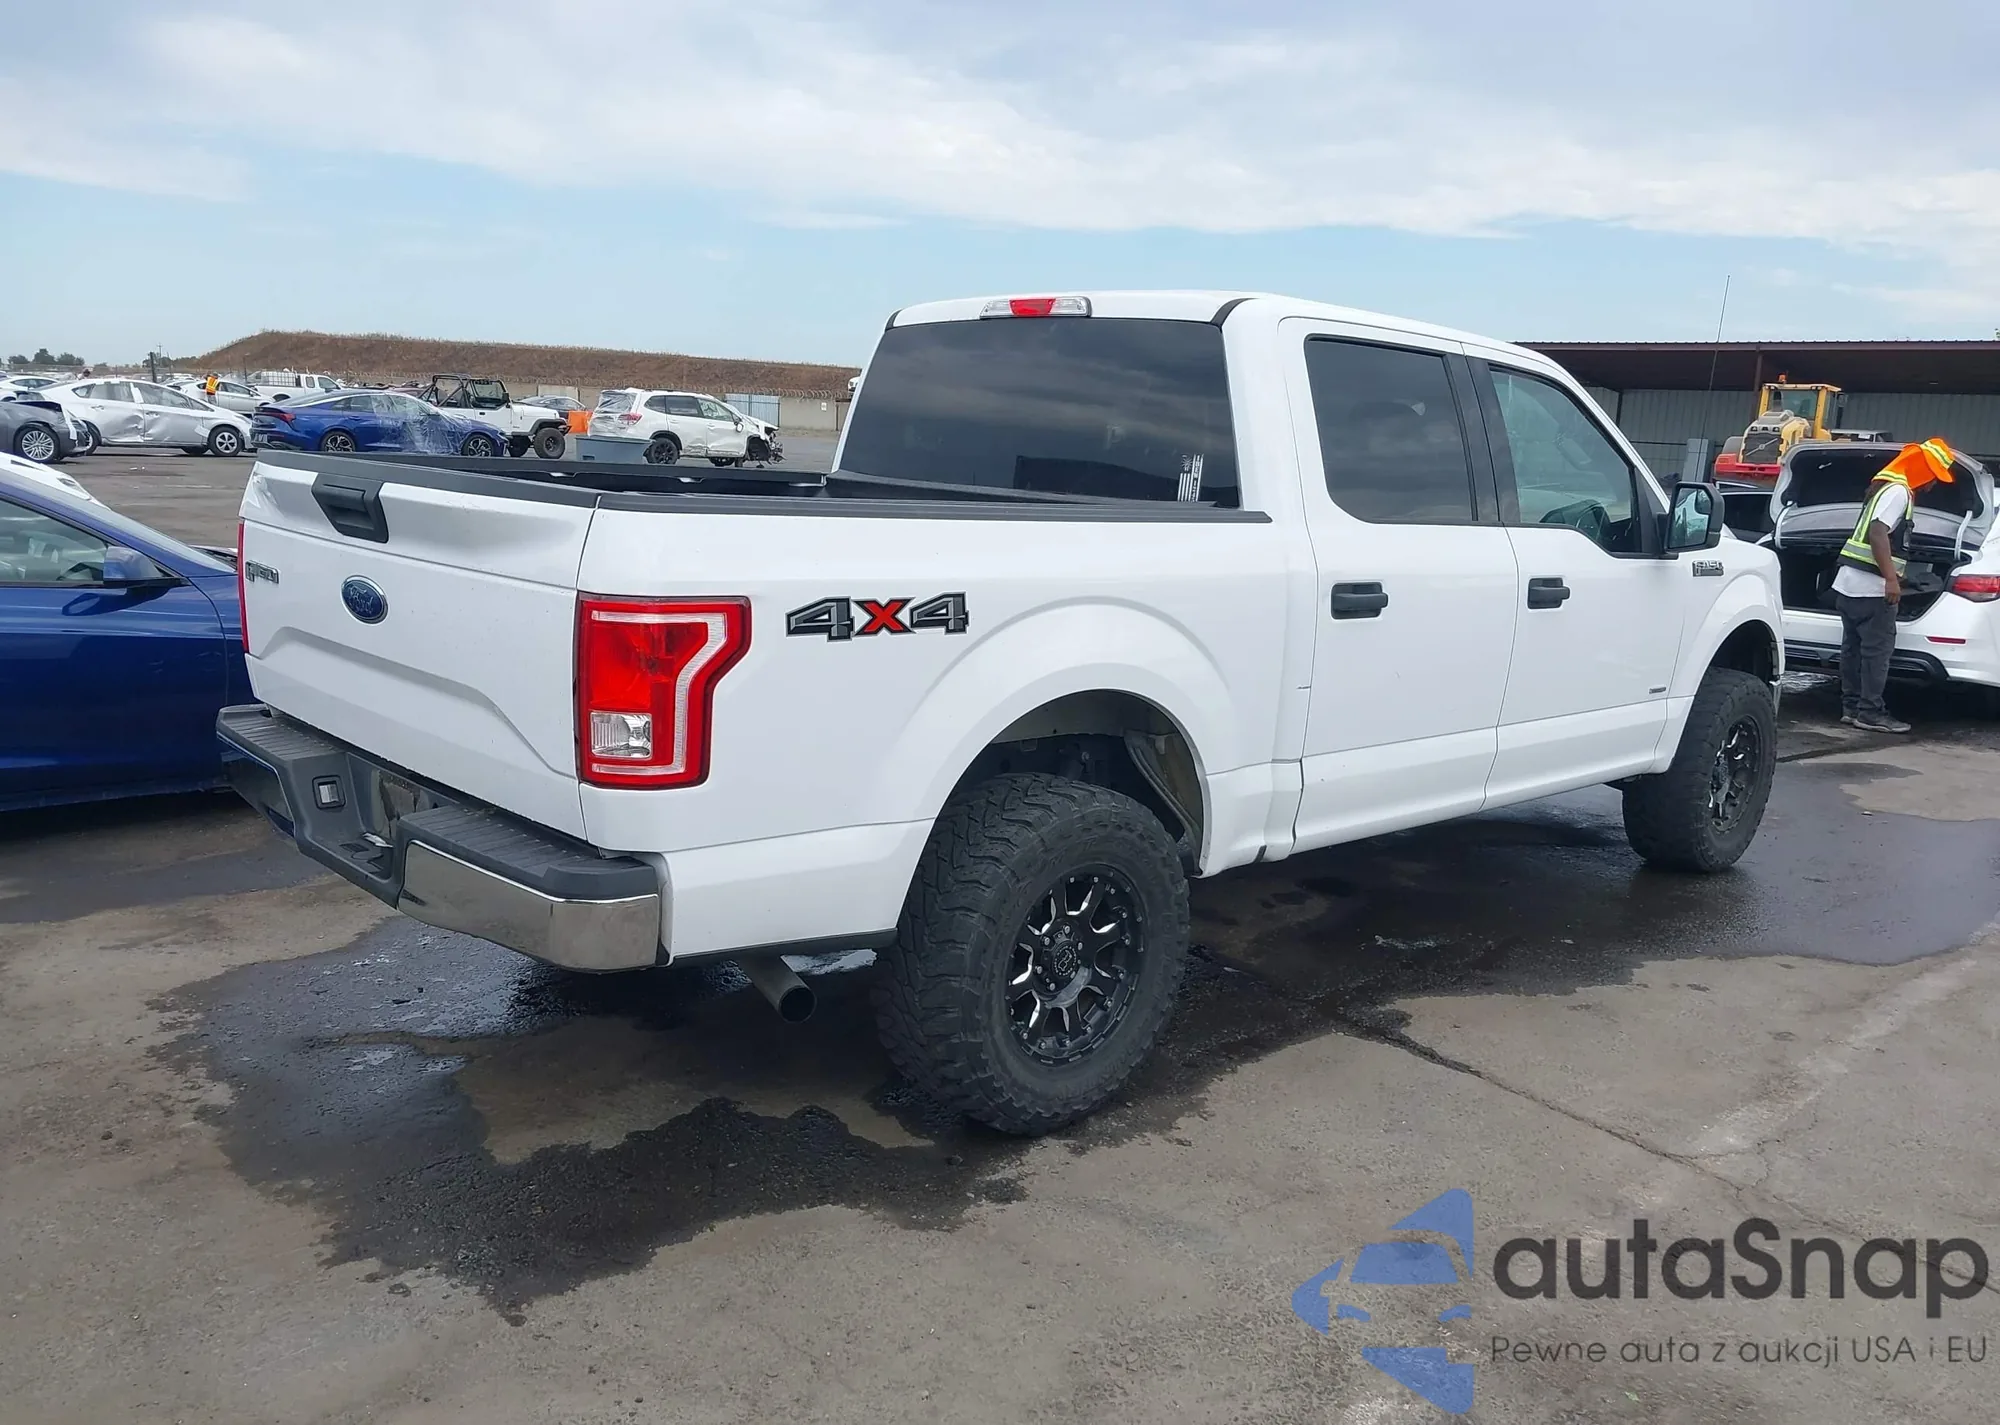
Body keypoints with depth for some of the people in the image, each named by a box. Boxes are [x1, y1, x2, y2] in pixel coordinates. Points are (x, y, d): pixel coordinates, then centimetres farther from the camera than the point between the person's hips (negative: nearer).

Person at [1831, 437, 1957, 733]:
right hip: (1871, 587, -10)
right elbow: (1878, 532, -24)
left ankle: (1851, 707, 15)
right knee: (1877, 649, -7)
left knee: (1854, 647, 11)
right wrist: (1891, 579, -25)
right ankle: (1870, 713, -5)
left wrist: (1890, 576, 36)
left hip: (1850, 583, 10)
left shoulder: (1890, 487, 20)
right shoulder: (1898, 491, -12)